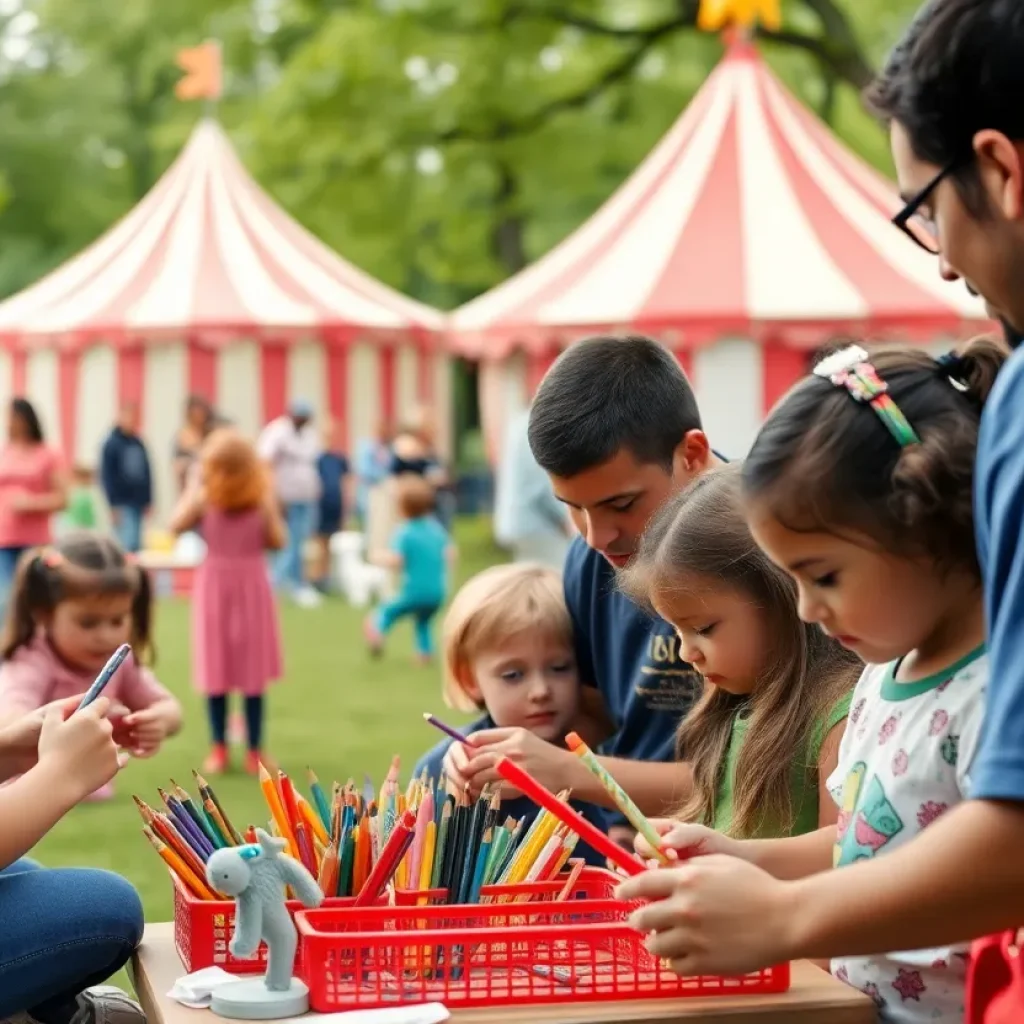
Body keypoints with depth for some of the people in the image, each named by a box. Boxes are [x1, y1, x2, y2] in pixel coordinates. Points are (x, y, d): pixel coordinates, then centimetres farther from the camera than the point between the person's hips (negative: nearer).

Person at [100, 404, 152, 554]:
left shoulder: (138, 443, 11)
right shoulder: (111, 444, -6)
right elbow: (107, 476, -9)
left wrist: (148, 501, 11)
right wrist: (114, 506, -13)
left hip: (139, 504, 6)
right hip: (123, 505, -6)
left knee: (136, 546, 8)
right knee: (128, 544, -14)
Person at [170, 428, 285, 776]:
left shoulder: (261, 494, -2)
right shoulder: (204, 493, -2)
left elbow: (278, 541, -5)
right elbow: (177, 525, -17)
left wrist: (267, 508, -16)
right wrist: (200, 492, -18)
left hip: (251, 584, 0)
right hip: (214, 584, 0)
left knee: (253, 673, 3)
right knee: (216, 673, 2)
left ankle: (254, 751, 12)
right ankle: (219, 748, 14)